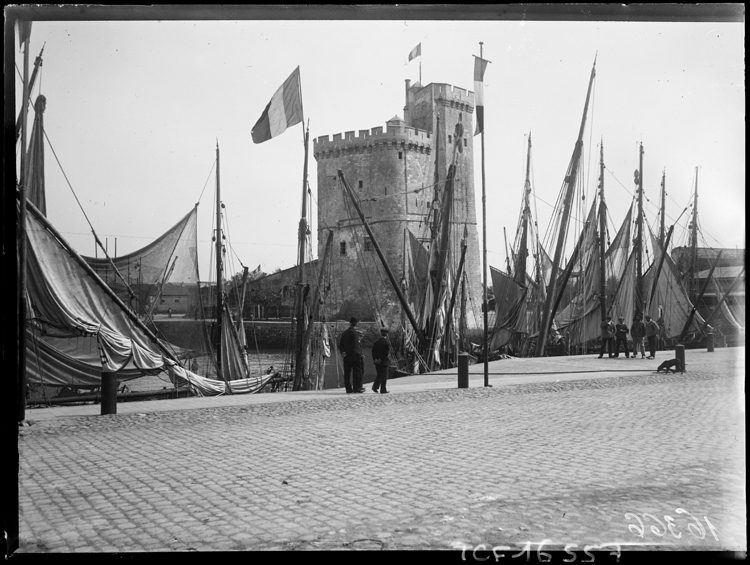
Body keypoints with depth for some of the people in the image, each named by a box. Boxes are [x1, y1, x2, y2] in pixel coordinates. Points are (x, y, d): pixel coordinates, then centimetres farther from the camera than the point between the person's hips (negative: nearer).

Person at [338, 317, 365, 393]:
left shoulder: (344, 333, 13)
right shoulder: (354, 332, -11)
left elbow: (340, 344, 13)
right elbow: (355, 345, -18)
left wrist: (343, 352, 10)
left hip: (346, 357, 7)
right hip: (355, 356, -7)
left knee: (347, 373, 6)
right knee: (357, 372, 0)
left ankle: (348, 389, 7)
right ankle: (357, 388, 0)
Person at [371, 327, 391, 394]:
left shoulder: (376, 342, 5)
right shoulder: (387, 343, -10)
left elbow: (373, 351, 0)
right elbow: (387, 353, -16)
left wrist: (375, 359, -3)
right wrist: (381, 360, -12)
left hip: (377, 362, 5)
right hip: (384, 361, -5)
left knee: (379, 374, 17)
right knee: (384, 376, 2)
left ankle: (375, 386, 3)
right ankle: (383, 390, 2)